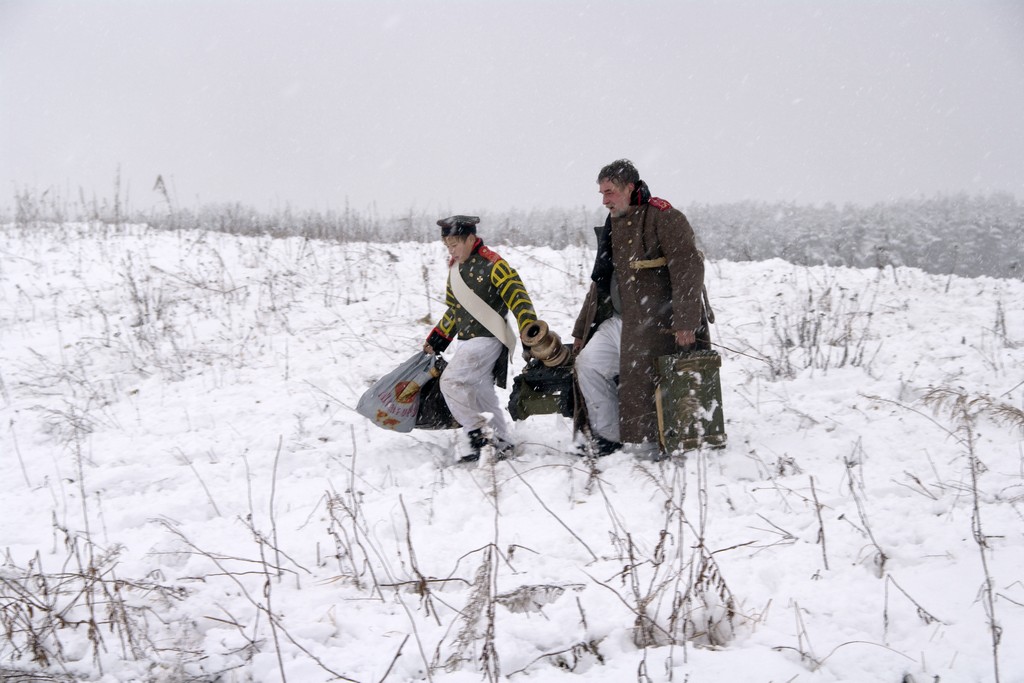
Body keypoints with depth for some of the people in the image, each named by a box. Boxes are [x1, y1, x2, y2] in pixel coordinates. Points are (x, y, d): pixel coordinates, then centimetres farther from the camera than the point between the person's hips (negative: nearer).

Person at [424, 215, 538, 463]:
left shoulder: (492, 265, -13)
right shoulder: (455, 268, 13)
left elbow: (518, 300, -17)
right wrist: (436, 341, 23)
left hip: (487, 339, -8)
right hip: (467, 340, 8)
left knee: (450, 381, -18)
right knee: (482, 395, 8)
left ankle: (479, 431, -9)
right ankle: (502, 445, 16)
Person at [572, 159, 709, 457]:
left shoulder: (663, 218, -11)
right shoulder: (614, 227, 18)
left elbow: (688, 270, -20)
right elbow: (601, 283, 25)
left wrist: (685, 323, -27)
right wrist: (581, 330, 24)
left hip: (653, 325, -9)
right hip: (618, 321, 10)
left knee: (644, 385, -12)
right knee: (587, 365, 8)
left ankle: (653, 448, 3)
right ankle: (607, 438, 15)